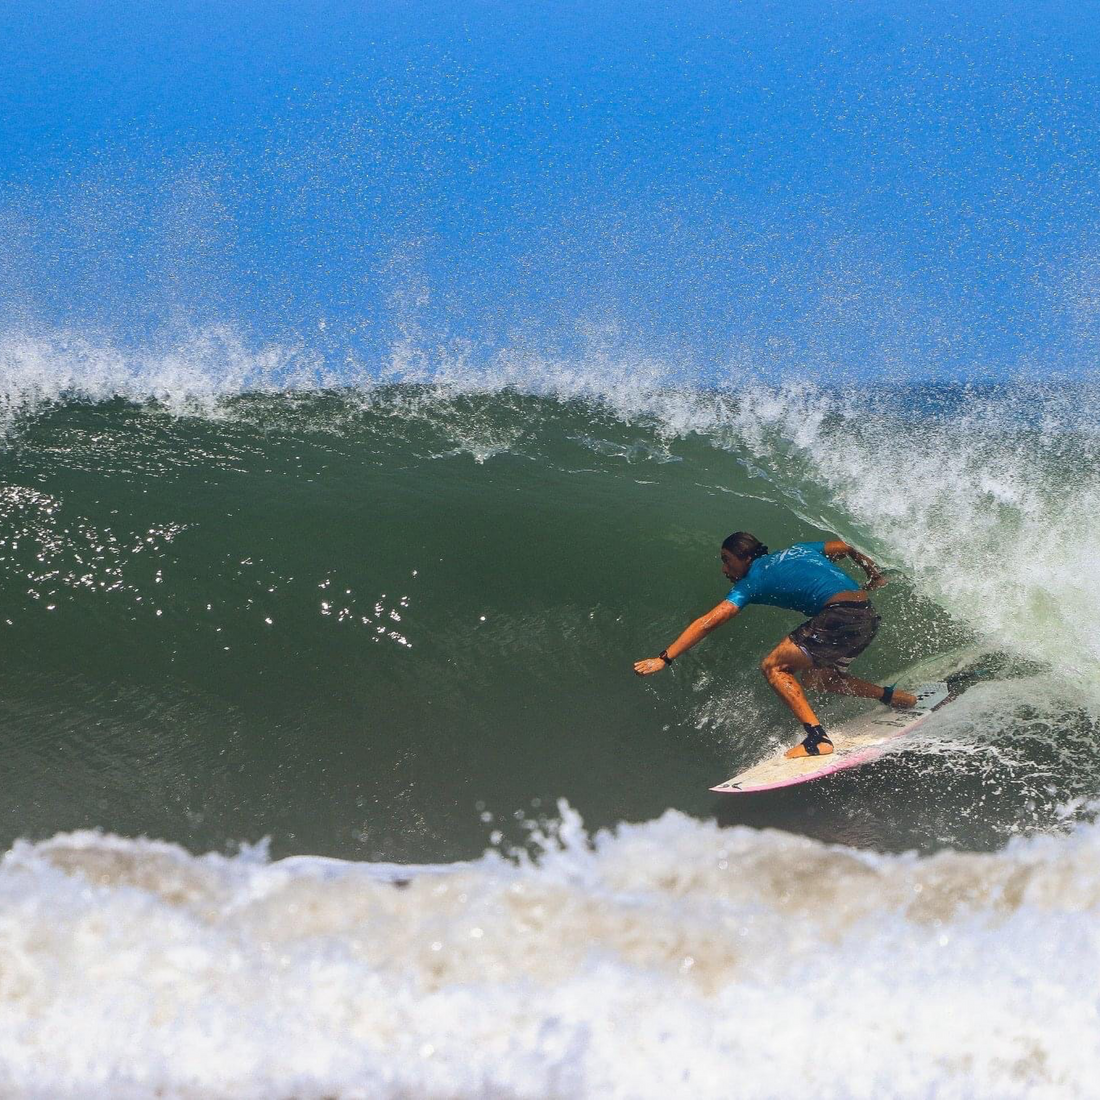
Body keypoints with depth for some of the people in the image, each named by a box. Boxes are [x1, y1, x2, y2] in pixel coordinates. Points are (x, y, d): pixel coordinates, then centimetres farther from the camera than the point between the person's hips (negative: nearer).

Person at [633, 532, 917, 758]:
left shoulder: (752, 582, 3)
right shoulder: (797, 550, 22)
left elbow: (707, 623, -3)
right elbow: (849, 547, 26)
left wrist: (665, 658, -4)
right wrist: (873, 576, 42)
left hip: (840, 615, -9)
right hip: (869, 617, 9)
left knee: (773, 667, -4)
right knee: (812, 677, 23)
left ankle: (817, 738, -16)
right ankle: (892, 697, 25)